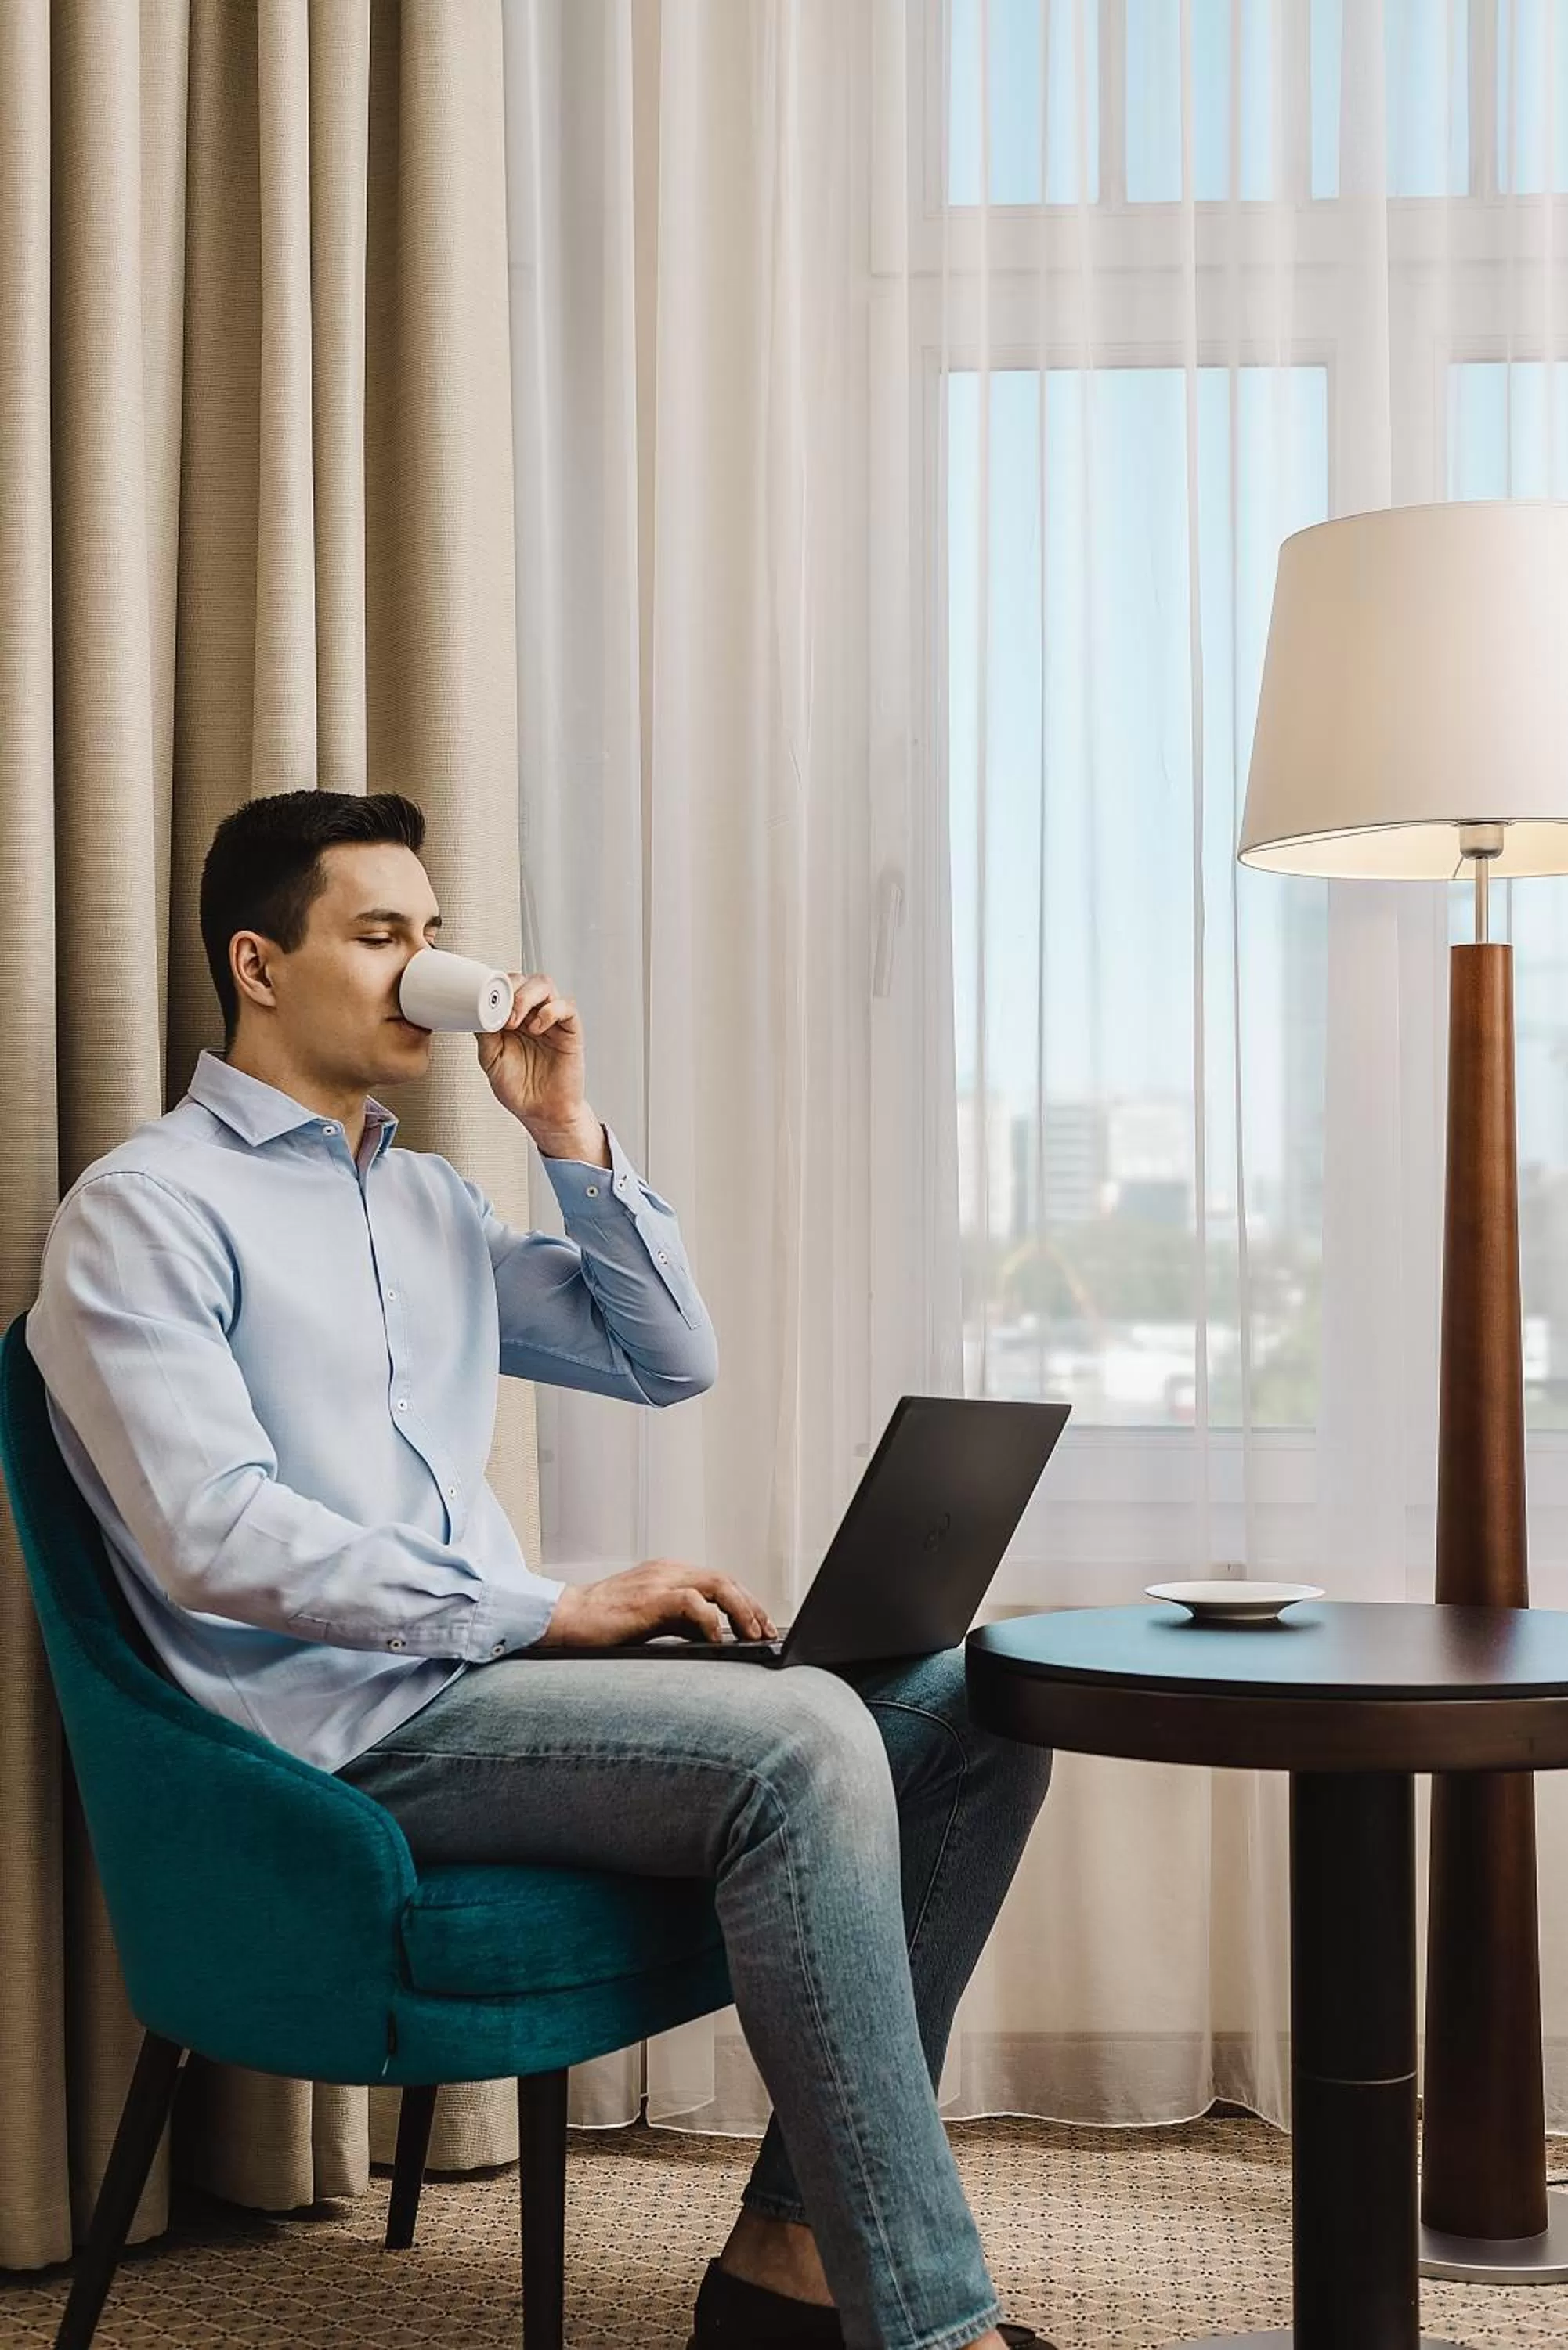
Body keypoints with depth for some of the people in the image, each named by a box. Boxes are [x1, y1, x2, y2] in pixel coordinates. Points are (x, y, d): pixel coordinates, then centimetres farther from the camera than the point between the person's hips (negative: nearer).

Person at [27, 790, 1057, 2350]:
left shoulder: (429, 1202, 21)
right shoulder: (142, 1210, -4)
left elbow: (670, 1362, 21)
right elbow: (215, 1537, -17)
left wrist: (569, 1135, 8)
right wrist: (558, 1609, -21)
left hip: (490, 1677, 8)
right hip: (341, 1724, -8)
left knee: (965, 1713, -5)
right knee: (798, 1742, -29)